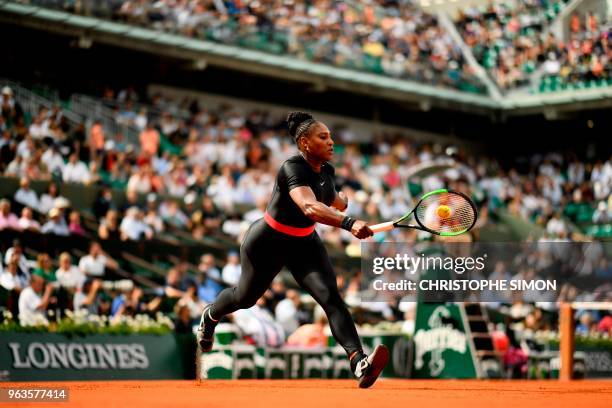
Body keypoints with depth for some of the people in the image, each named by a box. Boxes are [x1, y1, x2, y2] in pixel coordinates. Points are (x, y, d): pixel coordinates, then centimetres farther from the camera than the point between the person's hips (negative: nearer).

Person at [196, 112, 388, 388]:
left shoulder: (327, 170, -6)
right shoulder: (293, 169, -30)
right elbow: (309, 207, -52)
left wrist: (339, 200, 0)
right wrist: (348, 223, -65)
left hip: (304, 244, 5)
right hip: (268, 242, -5)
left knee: (331, 296, -19)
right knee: (246, 297, 20)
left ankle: (359, 363, -35)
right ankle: (210, 316, 57)